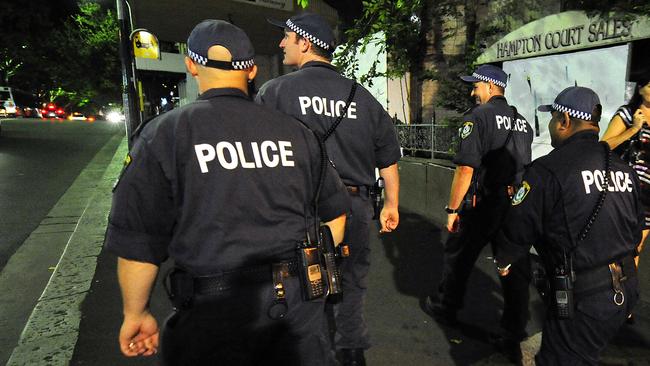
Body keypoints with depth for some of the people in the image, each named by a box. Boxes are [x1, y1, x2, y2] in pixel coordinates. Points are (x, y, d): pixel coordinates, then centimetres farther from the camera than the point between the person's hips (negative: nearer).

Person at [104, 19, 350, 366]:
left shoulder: (165, 133, -7)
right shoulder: (295, 130, 2)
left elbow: (138, 241, -7)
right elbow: (334, 213, 9)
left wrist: (135, 314, 8)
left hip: (217, 310, -2)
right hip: (300, 300, 3)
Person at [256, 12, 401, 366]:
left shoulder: (275, 91, -5)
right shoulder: (361, 96, 7)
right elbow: (388, 158, 12)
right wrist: (391, 204, 23)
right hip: (355, 207, 4)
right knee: (350, 285, 19)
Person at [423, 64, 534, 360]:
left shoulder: (478, 116, -12)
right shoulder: (522, 122, 11)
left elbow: (466, 169, -19)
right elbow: (524, 166, 18)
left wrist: (452, 209, -13)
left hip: (483, 206, -6)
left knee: (458, 257, 13)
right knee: (516, 268, 10)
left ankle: (444, 308, 33)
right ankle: (514, 336, 20)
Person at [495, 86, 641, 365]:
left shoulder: (548, 170, -19)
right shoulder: (624, 169, 6)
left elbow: (518, 227, -13)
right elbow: (635, 231, 15)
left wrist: (502, 261, 6)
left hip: (582, 298, -8)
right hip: (626, 291, 8)